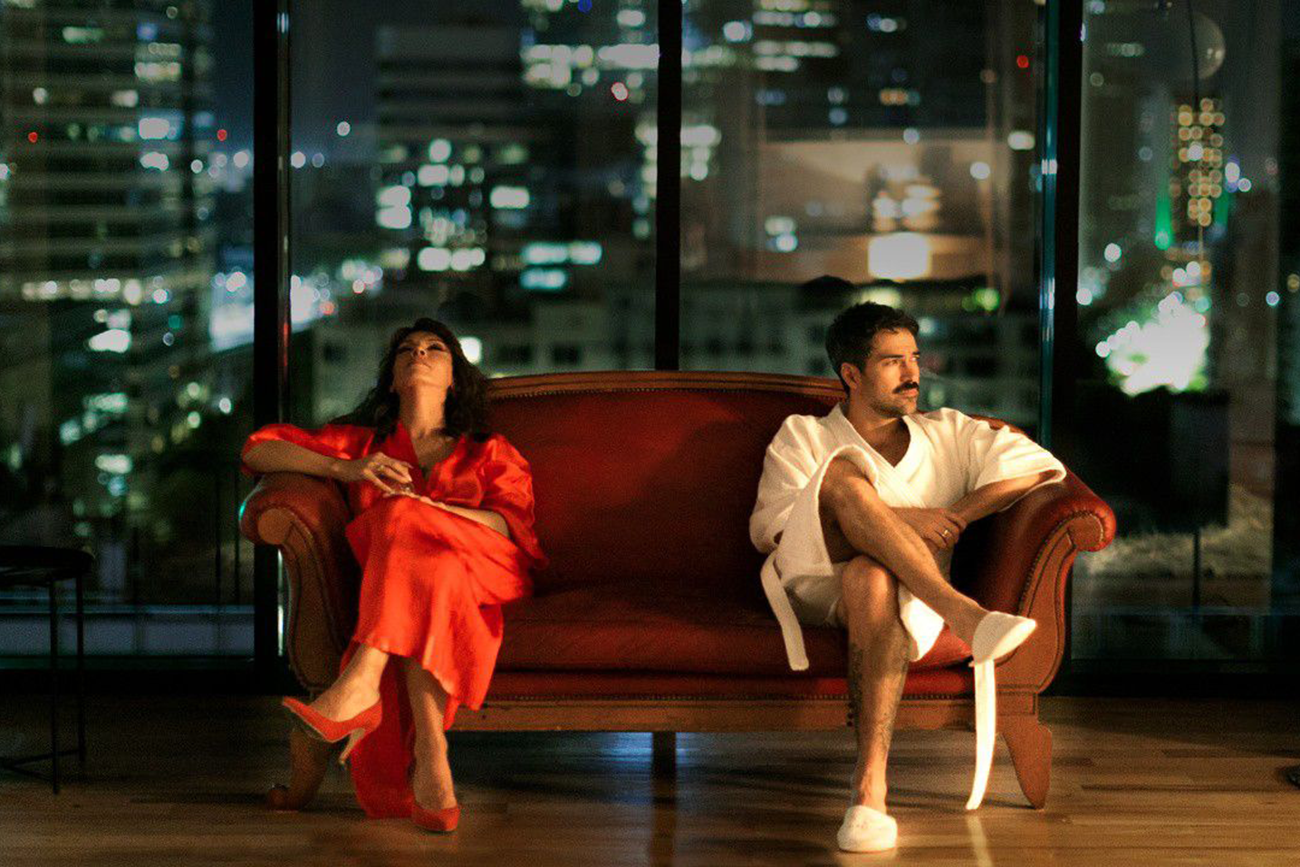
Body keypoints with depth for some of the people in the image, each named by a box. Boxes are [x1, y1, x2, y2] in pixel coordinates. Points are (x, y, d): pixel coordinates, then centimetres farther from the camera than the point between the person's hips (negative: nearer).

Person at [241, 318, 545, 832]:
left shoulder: (491, 452, 23)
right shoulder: (359, 441, 27)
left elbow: (514, 527, 3)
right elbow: (258, 450, 16)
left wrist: (418, 505, -13)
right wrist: (345, 470, -1)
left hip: (485, 577, -1)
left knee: (407, 524, -32)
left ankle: (359, 684, -48)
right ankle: (430, 751, -51)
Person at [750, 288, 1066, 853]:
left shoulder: (947, 435, 27)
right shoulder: (803, 437, 22)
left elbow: (1038, 467, 12)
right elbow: (768, 526, 3)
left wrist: (953, 516, -1)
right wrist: (894, 521, -7)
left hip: (906, 590, 0)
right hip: (813, 582, 0)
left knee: (871, 578, -40)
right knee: (844, 475, -30)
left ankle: (870, 786, -50)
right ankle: (964, 617, -43)